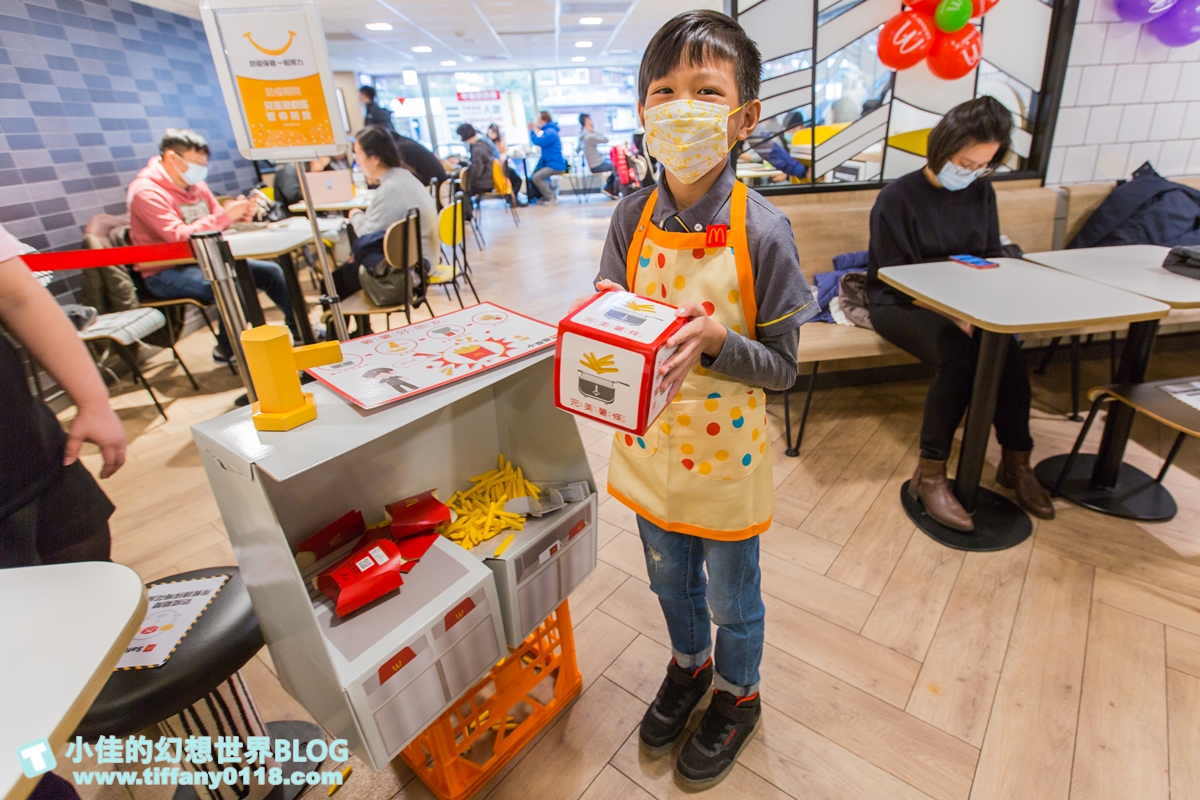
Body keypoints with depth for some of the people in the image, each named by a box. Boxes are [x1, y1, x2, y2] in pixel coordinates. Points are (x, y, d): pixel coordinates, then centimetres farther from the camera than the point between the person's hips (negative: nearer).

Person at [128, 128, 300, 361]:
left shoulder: (195, 184, 7)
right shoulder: (146, 191, -16)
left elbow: (216, 221, 13)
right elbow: (180, 236, -27)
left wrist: (239, 216, -10)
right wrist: (225, 215, -28)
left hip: (201, 261, 8)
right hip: (165, 273, -8)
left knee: (271, 271, 0)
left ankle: (300, 331, 12)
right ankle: (227, 349, -14)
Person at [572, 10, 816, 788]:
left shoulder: (762, 229, -19)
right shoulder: (633, 216, -8)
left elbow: (782, 365, -13)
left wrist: (714, 343, -32)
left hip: (724, 454, -3)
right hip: (650, 444, 4)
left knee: (732, 594, 20)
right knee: (670, 577, 26)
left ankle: (738, 694, 51)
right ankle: (689, 663, 57)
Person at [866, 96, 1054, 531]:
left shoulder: (981, 193, 10)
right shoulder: (898, 197, -8)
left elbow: (992, 260, 14)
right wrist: (952, 313, -23)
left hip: (962, 304, 5)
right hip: (897, 306, -5)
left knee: (1009, 350, -24)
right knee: (958, 353, -33)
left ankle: (1015, 463, -4)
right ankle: (929, 475, -21)